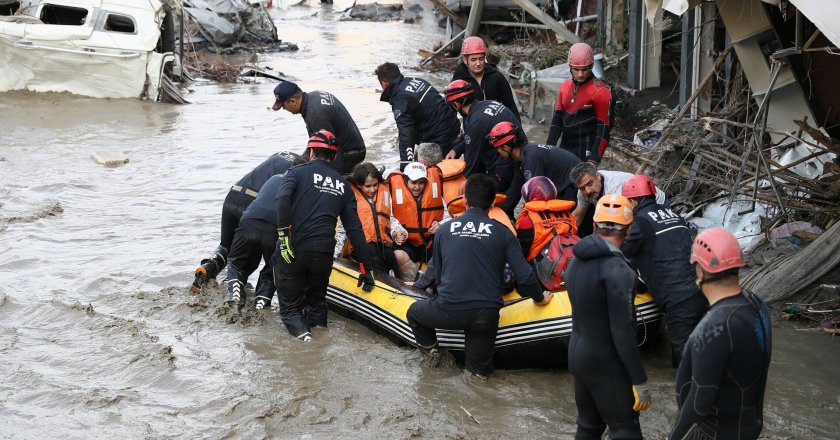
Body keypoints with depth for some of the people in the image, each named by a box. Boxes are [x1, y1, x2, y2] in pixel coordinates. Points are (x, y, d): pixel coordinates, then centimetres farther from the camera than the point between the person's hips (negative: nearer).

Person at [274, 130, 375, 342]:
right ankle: (318, 324, -3)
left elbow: (283, 198, -16)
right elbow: (354, 228, 13)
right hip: (324, 253, 3)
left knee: (290, 304, 10)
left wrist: (284, 233, -17)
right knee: (316, 300, 23)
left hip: (292, 249, -3)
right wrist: (365, 267, 14)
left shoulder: (298, 172, 7)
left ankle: (298, 328, -16)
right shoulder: (343, 185, 17)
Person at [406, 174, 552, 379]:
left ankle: (430, 349, 18)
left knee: (414, 312, 31)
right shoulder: (502, 233, 2)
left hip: (448, 310, 0)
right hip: (486, 315, 0)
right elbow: (524, 276, -3)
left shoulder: (444, 230, 7)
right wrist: (539, 298, 16)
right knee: (479, 371, 21)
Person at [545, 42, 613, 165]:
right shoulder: (565, 86, 9)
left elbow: (603, 127, -12)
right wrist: (549, 147, 5)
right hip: (565, 148, 7)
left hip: (586, 151, -7)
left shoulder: (600, 91, -11)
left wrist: (594, 159, -17)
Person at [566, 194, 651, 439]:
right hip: (607, 363, -8)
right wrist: (639, 380, -18)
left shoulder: (577, 260, 2)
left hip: (577, 354, 8)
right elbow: (622, 331, -23)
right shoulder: (617, 269, -22)